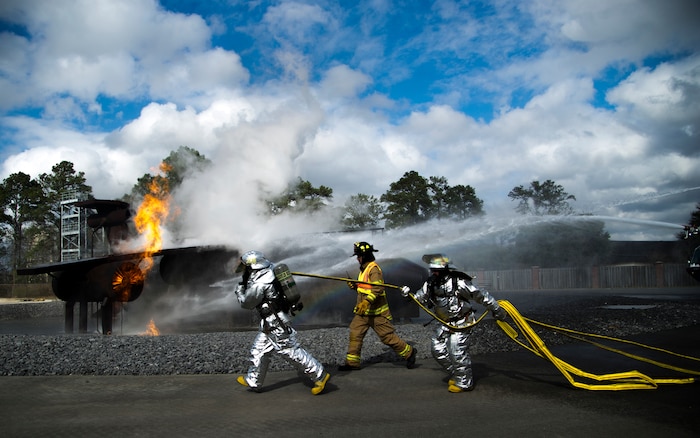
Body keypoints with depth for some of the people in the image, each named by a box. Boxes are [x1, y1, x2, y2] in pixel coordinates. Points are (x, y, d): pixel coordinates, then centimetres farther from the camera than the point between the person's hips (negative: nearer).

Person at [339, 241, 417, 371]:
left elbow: (377, 288, -28)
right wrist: (355, 286, 6)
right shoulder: (364, 269, 15)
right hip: (363, 311, 9)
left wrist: (367, 301, -39)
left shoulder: (374, 268, -16)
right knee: (355, 334, 6)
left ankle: (409, 352, 14)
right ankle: (352, 362, 13)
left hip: (376, 312, -9)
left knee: (387, 336, -3)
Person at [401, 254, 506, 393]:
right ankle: (455, 374, 21)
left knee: (457, 351, -11)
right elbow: (419, 299, 8)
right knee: (437, 347, 4)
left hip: (462, 322, -7)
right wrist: (408, 295, -13)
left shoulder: (458, 283, -23)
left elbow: (481, 295, -15)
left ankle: (464, 383, 7)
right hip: (446, 323, 7)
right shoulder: (431, 284, -2)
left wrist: (497, 310, -10)